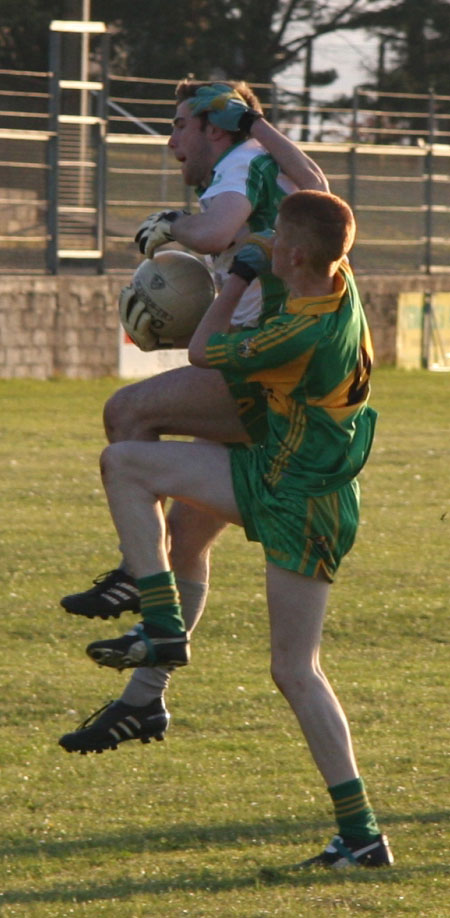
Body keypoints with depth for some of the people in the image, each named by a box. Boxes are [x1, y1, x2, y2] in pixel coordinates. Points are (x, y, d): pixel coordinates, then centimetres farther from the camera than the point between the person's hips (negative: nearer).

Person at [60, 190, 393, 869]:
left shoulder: (304, 332, -28)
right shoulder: (340, 284, -4)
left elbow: (203, 352, -11)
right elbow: (316, 197, 19)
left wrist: (240, 277, 0)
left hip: (301, 503, -9)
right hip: (270, 472, 9)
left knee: (295, 670, -5)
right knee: (124, 464, 4)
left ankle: (362, 833, -1)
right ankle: (164, 626, 4)